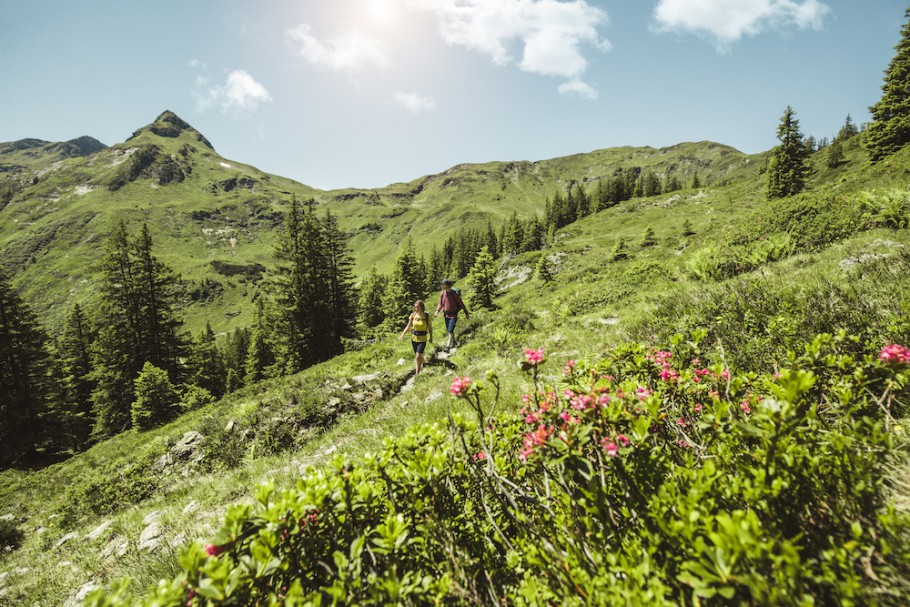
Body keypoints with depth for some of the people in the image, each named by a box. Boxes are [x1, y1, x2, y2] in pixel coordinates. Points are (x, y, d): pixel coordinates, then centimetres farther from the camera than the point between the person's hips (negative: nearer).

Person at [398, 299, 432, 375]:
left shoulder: (427, 316, -12)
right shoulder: (413, 315, -5)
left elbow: (430, 327, 1)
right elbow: (408, 326, 3)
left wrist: (431, 337, 7)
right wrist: (402, 334, -7)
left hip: (422, 339, -4)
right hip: (414, 338, 4)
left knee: (418, 357, -11)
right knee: (417, 355, 17)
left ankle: (417, 373, -2)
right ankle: (422, 364, 47)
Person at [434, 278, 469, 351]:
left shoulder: (455, 294, -16)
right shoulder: (442, 293, -2)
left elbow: (461, 304, -8)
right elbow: (440, 304, 4)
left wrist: (466, 313, -3)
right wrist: (437, 311, -16)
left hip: (453, 315, -5)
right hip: (446, 315, 6)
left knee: (450, 331, -14)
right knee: (448, 331, 18)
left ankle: (448, 347, -10)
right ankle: (453, 342, 42)